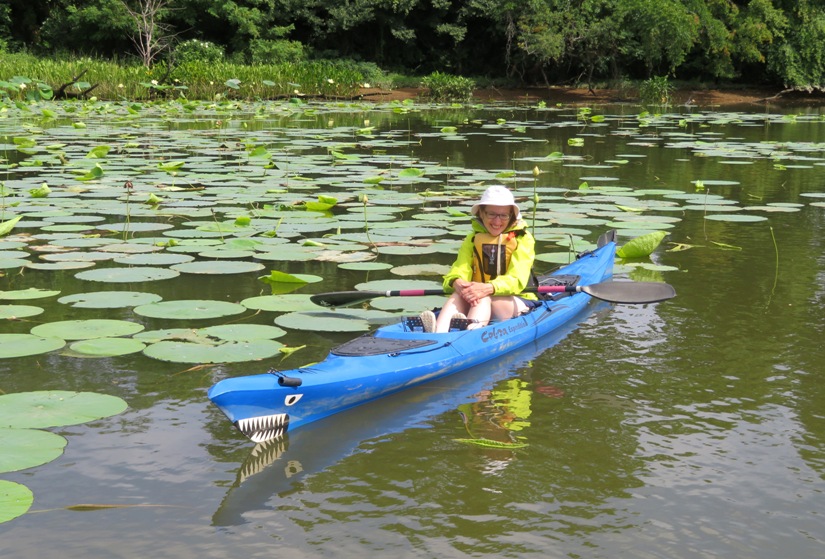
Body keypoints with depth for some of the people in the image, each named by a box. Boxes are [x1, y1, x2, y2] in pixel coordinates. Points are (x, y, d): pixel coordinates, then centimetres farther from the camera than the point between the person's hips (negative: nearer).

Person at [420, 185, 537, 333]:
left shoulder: (523, 239, 3)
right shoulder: (472, 239, 13)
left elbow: (517, 280, -13)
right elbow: (459, 270, -5)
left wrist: (489, 288, -34)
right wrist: (457, 283, -33)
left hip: (516, 302, -3)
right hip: (475, 302, 3)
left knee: (484, 298, -35)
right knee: (458, 294, -30)